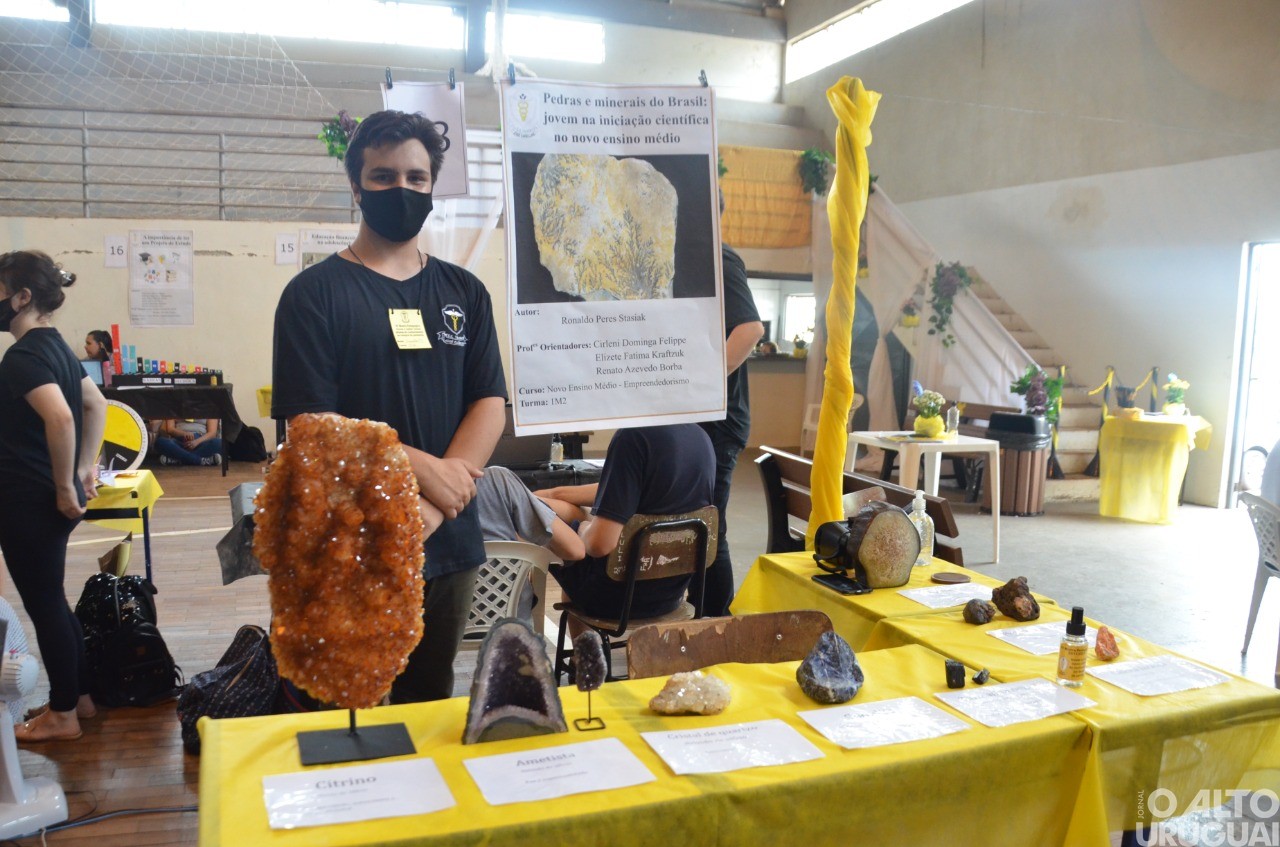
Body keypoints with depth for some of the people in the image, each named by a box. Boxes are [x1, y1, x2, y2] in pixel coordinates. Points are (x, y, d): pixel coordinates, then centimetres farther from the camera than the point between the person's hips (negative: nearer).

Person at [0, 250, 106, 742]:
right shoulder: (55, 346, 11)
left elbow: (59, 418, -33)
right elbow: (96, 406, 20)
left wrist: (63, 489, -23)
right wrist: (85, 468, 17)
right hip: (46, 497, 9)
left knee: (43, 605, 3)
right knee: (50, 601, 19)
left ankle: (62, 715, 16)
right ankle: (79, 697, 29)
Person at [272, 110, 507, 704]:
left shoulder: (463, 291, 9)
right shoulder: (315, 293, -3)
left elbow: (490, 403, 1)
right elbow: (309, 424, -11)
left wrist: (442, 496, -13)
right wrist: (420, 469, -19)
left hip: (450, 546, 4)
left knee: (431, 706, 18)